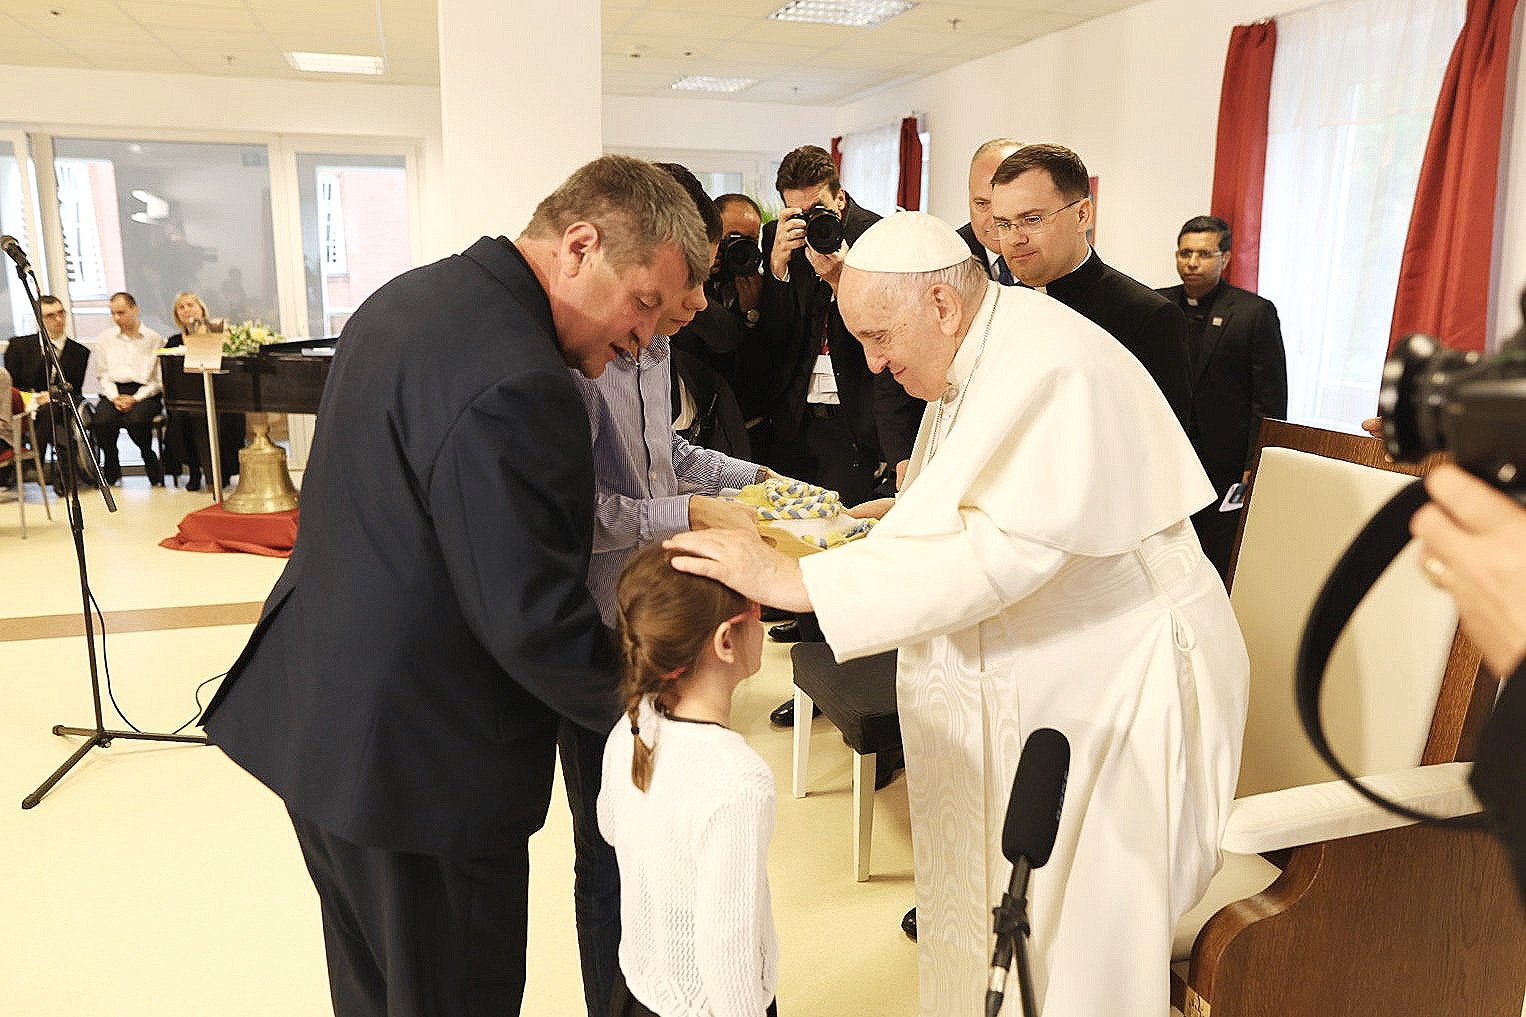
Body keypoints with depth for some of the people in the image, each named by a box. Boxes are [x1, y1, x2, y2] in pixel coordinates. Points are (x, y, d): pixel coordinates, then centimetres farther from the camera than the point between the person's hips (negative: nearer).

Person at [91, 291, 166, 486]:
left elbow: (160, 379, 0)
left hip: (145, 392, -3)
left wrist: (135, 398, -12)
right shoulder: (105, 339, 19)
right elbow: (102, 375, 14)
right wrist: (115, 397, -5)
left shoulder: (154, 339, 7)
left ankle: (151, 462, -8)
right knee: (100, 421, -29)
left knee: (136, 420, -36)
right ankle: (112, 469, -4)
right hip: (114, 391, 3)